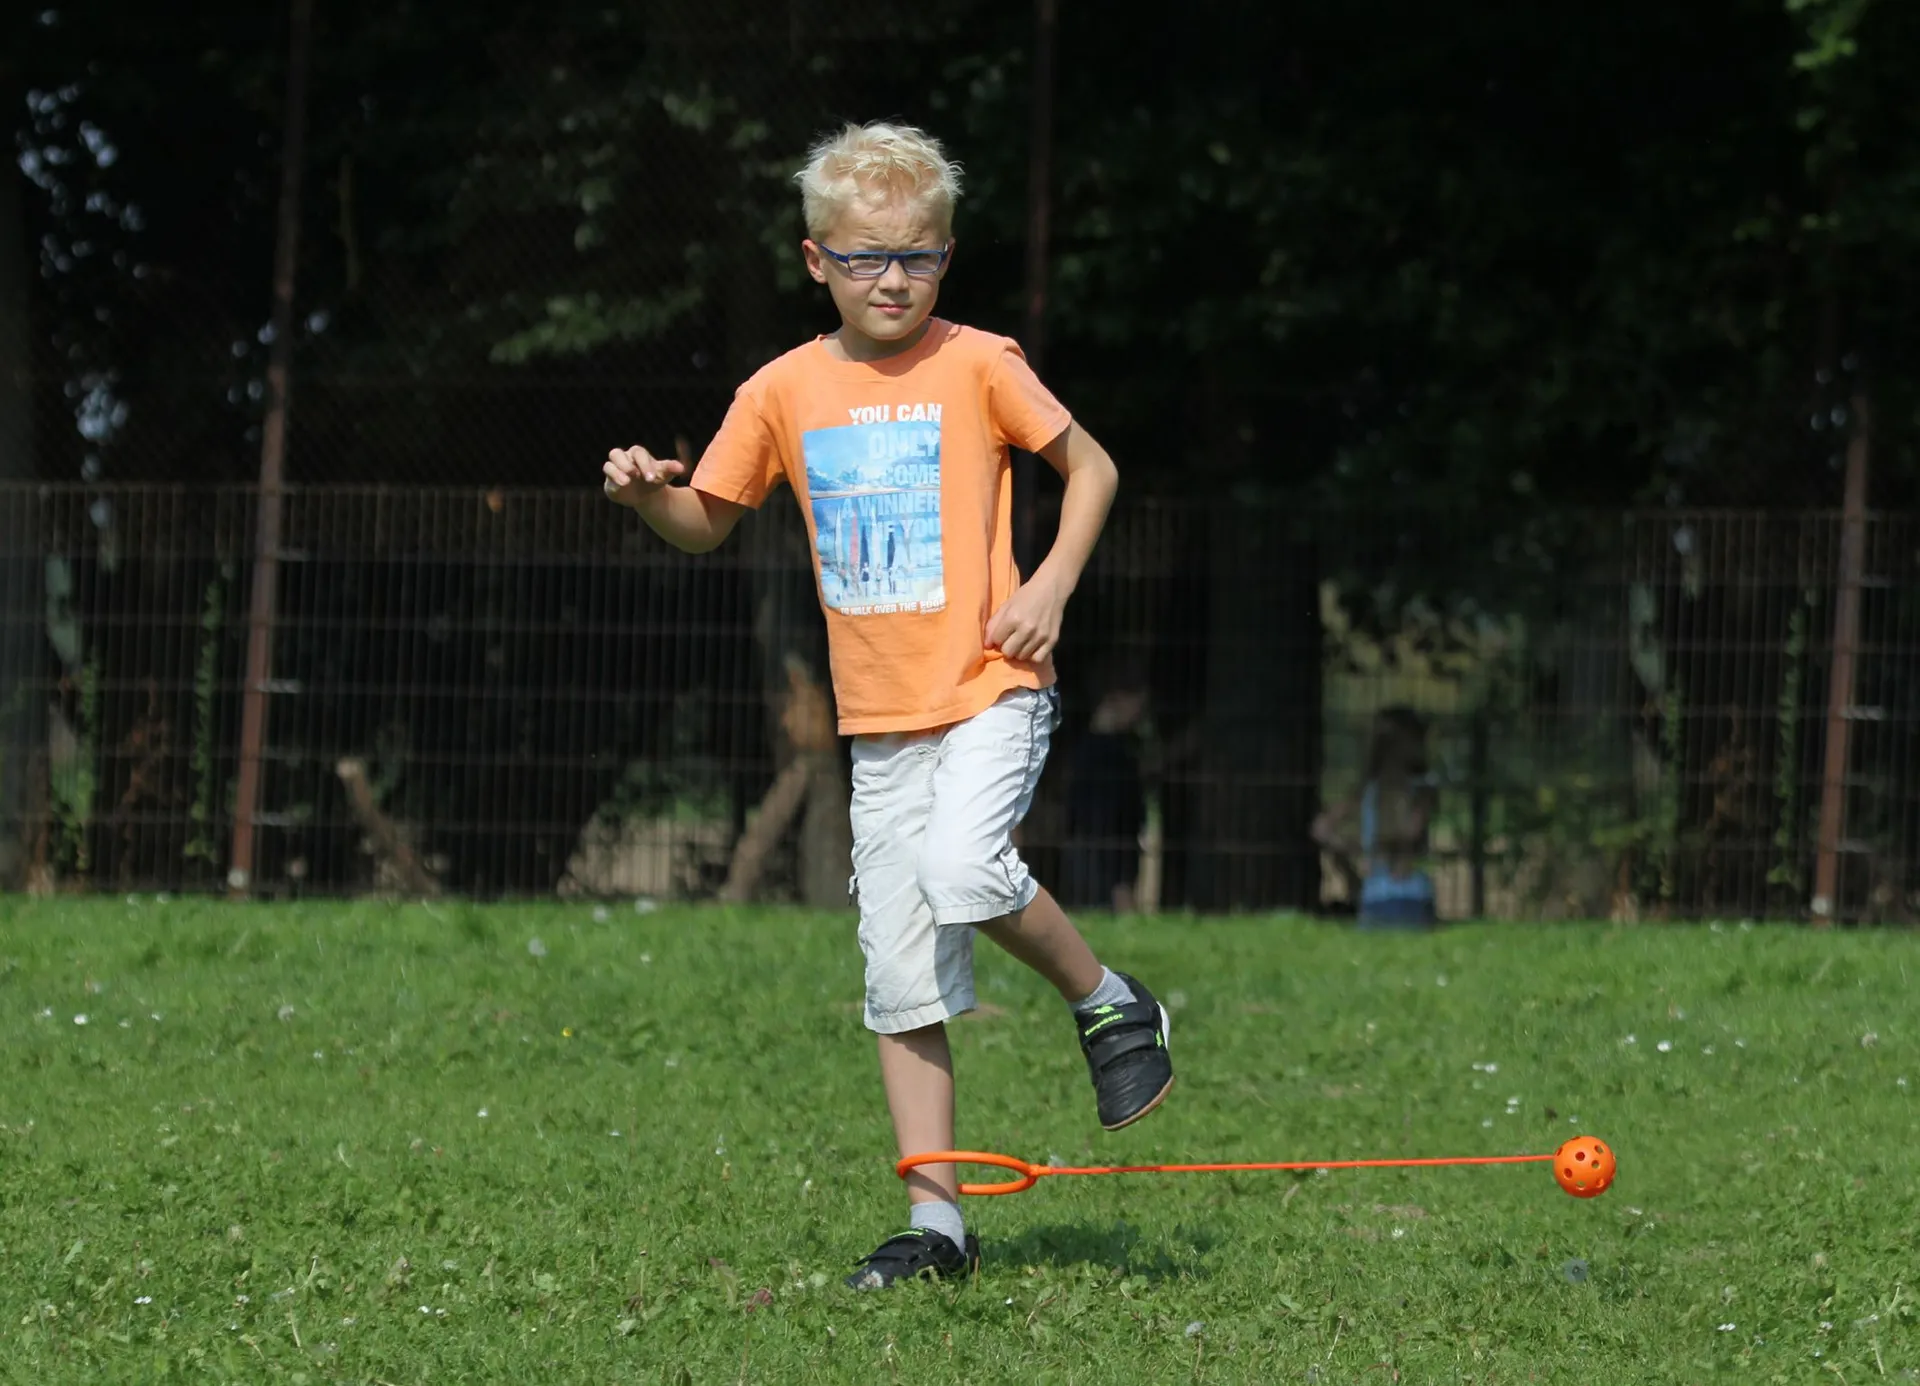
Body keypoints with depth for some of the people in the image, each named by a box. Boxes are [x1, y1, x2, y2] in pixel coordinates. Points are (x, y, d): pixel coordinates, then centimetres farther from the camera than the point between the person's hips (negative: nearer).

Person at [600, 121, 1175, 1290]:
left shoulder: (977, 366, -4)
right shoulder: (785, 392, 5)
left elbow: (1091, 466, 6)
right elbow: (709, 525, 14)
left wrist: (1051, 583, -7)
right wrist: (649, 495, -8)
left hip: (990, 689, -4)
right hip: (881, 720, 4)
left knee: (963, 867, -30)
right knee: (903, 979, 2)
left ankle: (1108, 1004, -3)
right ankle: (937, 1218, 8)